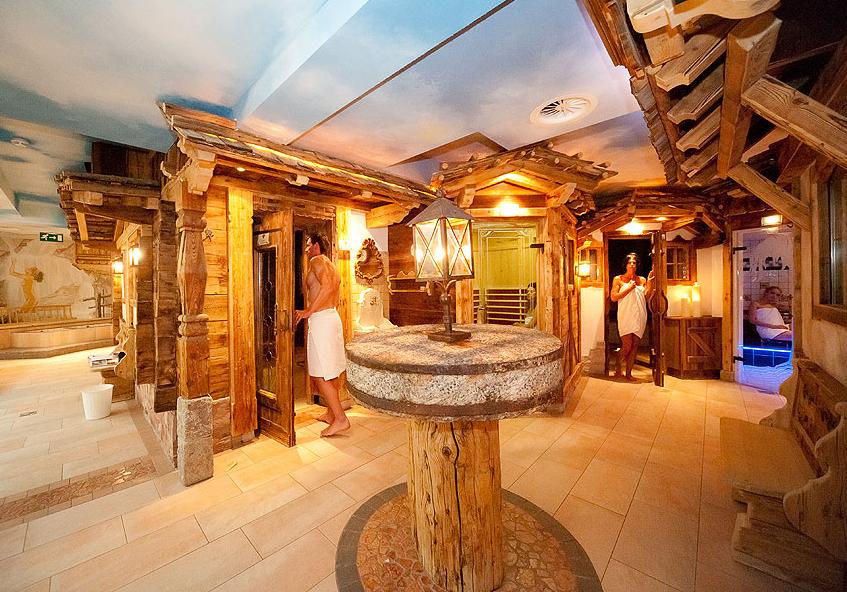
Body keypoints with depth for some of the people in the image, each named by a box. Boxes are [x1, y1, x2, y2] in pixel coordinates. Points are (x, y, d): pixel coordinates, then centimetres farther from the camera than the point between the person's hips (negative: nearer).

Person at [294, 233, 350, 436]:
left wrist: (308, 311, -22)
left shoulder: (317, 260, -6)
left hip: (321, 320, -10)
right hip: (333, 317, 10)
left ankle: (341, 419, -4)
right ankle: (331, 413, 26)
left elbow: (327, 286, -24)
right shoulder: (331, 267, 22)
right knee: (331, 371, 15)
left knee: (320, 374, -6)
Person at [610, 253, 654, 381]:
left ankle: (629, 373, 14)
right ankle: (618, 368, 16)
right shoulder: (618, 279, 4)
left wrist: (649, 282, -5)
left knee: (634, 346, 5)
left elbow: (647, 297, 3)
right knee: (627, 346, -9)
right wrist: (629, 288, -11)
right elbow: (613, 297, -6)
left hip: (639, 317, 4)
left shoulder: (642, 280, 13)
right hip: (625, 317, -4)